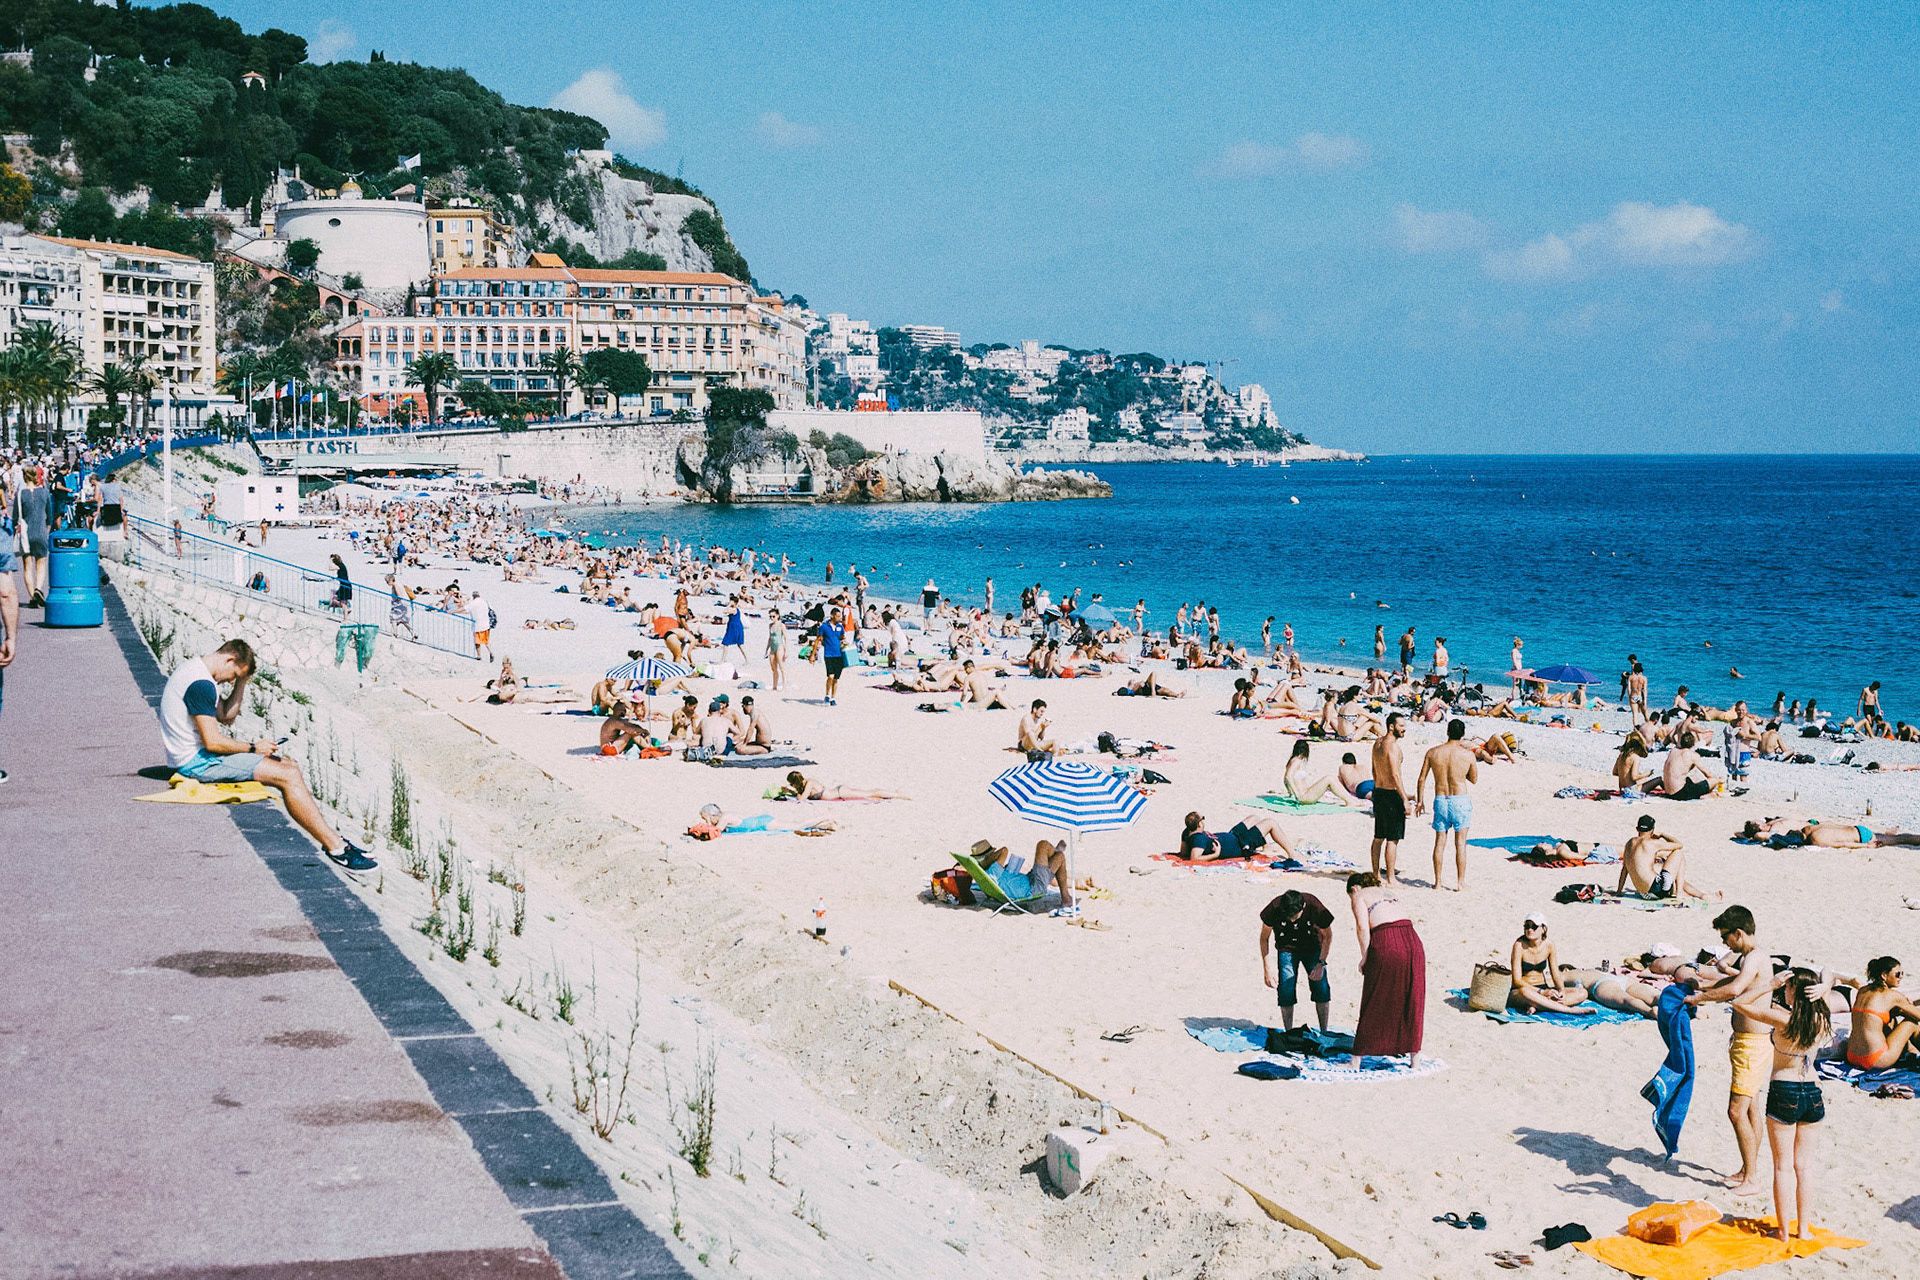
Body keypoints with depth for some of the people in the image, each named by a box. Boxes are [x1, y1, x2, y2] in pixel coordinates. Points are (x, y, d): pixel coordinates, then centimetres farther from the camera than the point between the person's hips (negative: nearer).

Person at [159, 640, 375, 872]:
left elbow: (226, 716, 20)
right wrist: (253, 748, -10)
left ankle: (330, 836, 5)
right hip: (198, 761, -11)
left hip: (195, 755, 11)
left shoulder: (193, 669, 14)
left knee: (289, 766, 8)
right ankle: (336, 847, -16)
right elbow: (212, 742, -23)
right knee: (287, 776, -16)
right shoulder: (201, 685, -20)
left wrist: (241, 682, 8)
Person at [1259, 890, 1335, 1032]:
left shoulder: (1315, 907, -31)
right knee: (1286, 990, -12)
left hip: (1312, 948, 0)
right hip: (1287, 949, 0)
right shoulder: (1274, 909, -29)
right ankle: (1289, 1033, 0)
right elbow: (1264, 938, -12)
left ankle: (1324, 1032, 3)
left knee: (1321, 989, -10)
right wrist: (1266, 970, -14)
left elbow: (1327, 936, -11)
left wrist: (1321, 964, -17)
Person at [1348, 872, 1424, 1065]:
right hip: (1411, 939, 5)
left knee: (1373, 1003, 7)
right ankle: (1414, 1056, 18)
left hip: (1385, 942, -5)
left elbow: (1362, 927, -5)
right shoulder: (1387, 892, 28)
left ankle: (1357, 1059, 14)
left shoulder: (1359, 896, 11)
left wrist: (1364, 957, 2)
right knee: (1412, 1000, 14)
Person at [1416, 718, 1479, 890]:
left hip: (1440, 800, 2)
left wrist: (1420, 800, 15)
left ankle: (1438, 882, 11)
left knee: (1439, 842, 9)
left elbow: (1422, 779, 3)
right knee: (1460, 843, 4)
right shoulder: (1468, 755, -8)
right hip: (1460, 800, -2)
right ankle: (1460, 882, 5)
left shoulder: (1433, 753, -2)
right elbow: (1474, 779, 7)